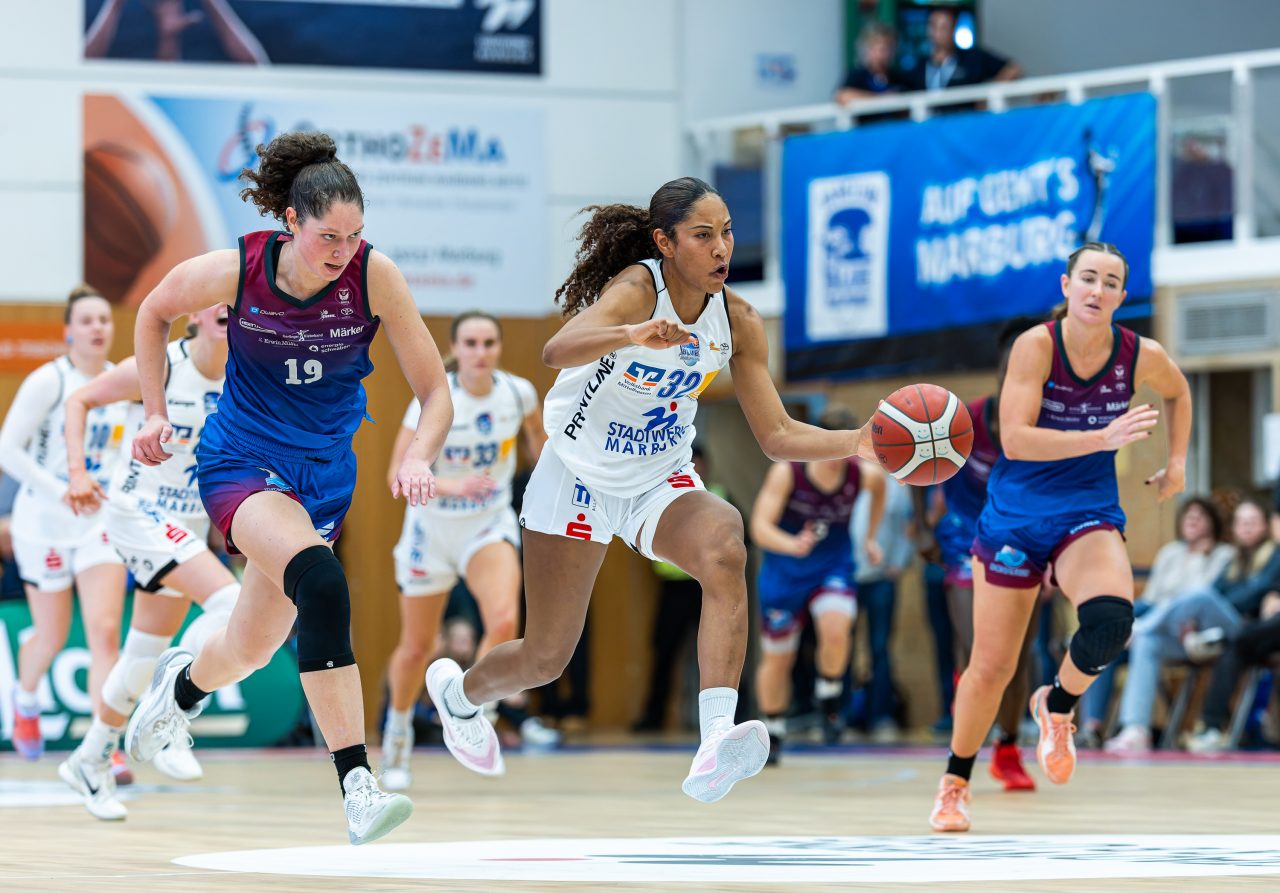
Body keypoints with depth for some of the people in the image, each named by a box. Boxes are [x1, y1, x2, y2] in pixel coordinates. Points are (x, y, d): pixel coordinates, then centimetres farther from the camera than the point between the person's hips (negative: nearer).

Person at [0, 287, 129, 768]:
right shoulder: (48, 381, -12)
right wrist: (61, 490, -23)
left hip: (102, 523, 3)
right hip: (44, 524, -3)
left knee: (105, 631, -13)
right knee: (52, 638, 10)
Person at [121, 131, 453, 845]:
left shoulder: (374, 275, -16)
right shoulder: (234, 271, -17)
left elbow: (436, 392, -11)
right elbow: (156, 312, 6)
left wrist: (419, 458, -29)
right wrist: (155, 413, 3)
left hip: (324, 476, 3)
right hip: (241, 459, -3)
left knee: (250, 650, 14)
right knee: (320, 579, -33)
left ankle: (183, 684, 54)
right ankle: (358, 786, -37)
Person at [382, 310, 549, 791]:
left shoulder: (519, 392, -12)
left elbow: (536, 436, 11)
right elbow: (398, 475, -26)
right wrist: (450, 486, -42)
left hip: (490, 526, 1)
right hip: (432, 529, -1)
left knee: (504, 622, -25)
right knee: (416, 647, 11)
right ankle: (398, 731, 39)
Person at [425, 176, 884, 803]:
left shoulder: (738, 322, -9)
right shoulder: (635, 290, -25)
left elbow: (776, 436, -3)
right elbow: (557, 351, -45)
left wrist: (856, 443, -20)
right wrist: (633, 335, -65)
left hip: (662, 484, 4)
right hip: (579, 480, -4)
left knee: (725, 547, -32)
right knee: (546, 658, 6)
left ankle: (716, 741, -43)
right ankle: (458, 691, 44)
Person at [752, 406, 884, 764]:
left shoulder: (864, 475, -15)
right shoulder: (787, 472, -23)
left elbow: (879, 486, 12)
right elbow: (760, 526, -30)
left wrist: (870, 537, 12)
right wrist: (792, 546, -48)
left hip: (833, 569, 0)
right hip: (784, 572, 0)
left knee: (836, 630, -30)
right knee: (777, 658, 9)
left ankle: (829, 697, -2)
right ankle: (773, 733, 32)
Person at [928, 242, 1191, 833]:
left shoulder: (1142, 357, -6)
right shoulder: (1036, 345, -16)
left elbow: (1178, 393, 18)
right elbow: (1014, 438, -25)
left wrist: (1177, 463, 10)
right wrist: (1102, 438, -32)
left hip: (1088, 518, 1)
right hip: (1014, 517, -1)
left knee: (1111, 618, -31)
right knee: (991, 668, 3)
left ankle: (1057, 707, 1)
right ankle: (954, 784, 29)